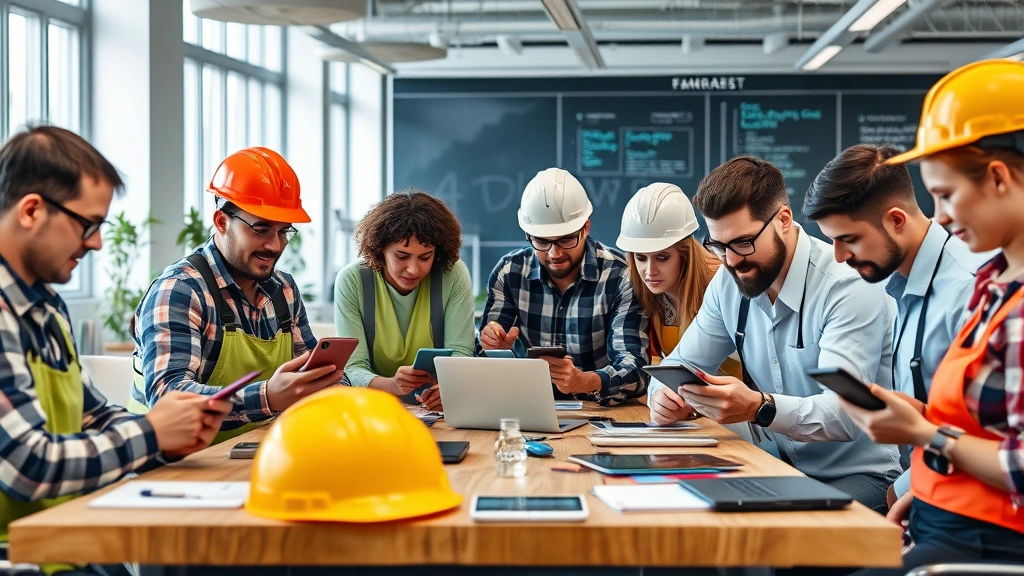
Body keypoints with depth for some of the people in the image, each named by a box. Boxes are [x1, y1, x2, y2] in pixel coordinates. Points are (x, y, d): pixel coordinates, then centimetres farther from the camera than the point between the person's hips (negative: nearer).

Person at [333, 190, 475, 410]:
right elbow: (353, 368, -15)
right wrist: (391, 385, -38)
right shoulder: (352, 281, -13)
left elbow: (460, 354, -10)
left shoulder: (454, 275, -10)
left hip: (437, 410, 0)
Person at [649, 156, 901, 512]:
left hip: (856, 475, -6)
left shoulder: (847, 286, -18)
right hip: (777, 463, 6)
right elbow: (681, 365, 11)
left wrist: (759, 407, -45)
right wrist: (665, 397, -15)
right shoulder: (729, 282, 2)